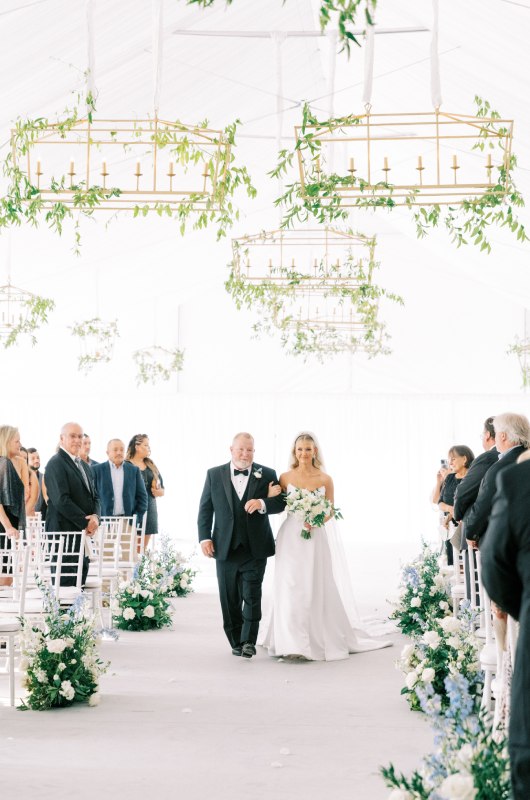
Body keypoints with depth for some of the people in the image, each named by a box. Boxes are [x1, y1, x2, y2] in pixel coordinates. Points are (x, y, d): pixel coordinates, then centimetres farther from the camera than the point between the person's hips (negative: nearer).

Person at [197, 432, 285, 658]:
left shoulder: (267, 475, 3)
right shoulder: (214, 474, 6)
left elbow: (281, 502, -3)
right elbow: (205, 508, 7)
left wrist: (262, 503, -23)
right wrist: (205, 537, -3)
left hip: (255, 547, -2)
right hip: (225, 548, 2)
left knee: (252, 596, -8)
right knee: (230, 600, 8)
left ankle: (249, 640, -1)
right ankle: (236, 642, 19)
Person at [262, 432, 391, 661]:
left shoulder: (325, 479, 2)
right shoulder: (285, 478, 3)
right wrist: (271, 496, -11)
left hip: (316, 538, 0)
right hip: (291, 538, 0)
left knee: (317, 589, 2)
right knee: (290, 589, -4)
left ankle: (321, 639, 14)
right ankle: (292, 641, 0)